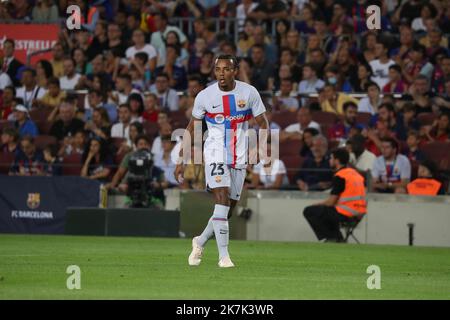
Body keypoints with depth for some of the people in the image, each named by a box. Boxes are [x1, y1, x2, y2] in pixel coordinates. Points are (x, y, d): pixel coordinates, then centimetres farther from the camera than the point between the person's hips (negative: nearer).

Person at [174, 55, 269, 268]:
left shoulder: (249, 93, -3)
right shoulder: (205, 96, -4)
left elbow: (262, 123, 5)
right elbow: (191, 128, 6)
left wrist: (265, 152, -7)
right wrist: (182, 160, 4)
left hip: (239, 158, 3)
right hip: (215, 153, -3)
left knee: (228, 209, 7)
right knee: (222, 200, -19)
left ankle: (200, 242, 30)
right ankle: (224, 256, -19)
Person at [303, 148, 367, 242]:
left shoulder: (339, 176, -11)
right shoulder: (355, 173, 15)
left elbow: (331, 202, -10)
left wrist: (317, 205, 10)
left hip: (346, 214, -9)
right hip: (359, 215, 9)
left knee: (309, 211, 0)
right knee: (327, 211, 34)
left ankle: (331, 238, 1)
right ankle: (338, 239, 24)